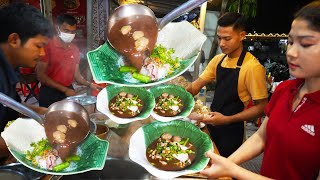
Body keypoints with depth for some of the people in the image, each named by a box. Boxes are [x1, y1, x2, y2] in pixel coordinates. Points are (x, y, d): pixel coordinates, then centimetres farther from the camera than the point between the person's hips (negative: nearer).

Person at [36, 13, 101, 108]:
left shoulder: (75, 49, 7)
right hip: (49, 94, -5)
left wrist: (89, 84, -6)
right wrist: (64, 89, -16)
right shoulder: (47, 46, -11)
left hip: (70, 92, 5)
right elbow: (41, 75, -13)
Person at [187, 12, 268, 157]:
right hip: (212, 123, 6)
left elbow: (261, 107, -19)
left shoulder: (252, 67, -21)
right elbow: (196, 85, 3)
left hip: (232, 130, -6)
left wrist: (227, 119, -27)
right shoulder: (218, 60, 0)